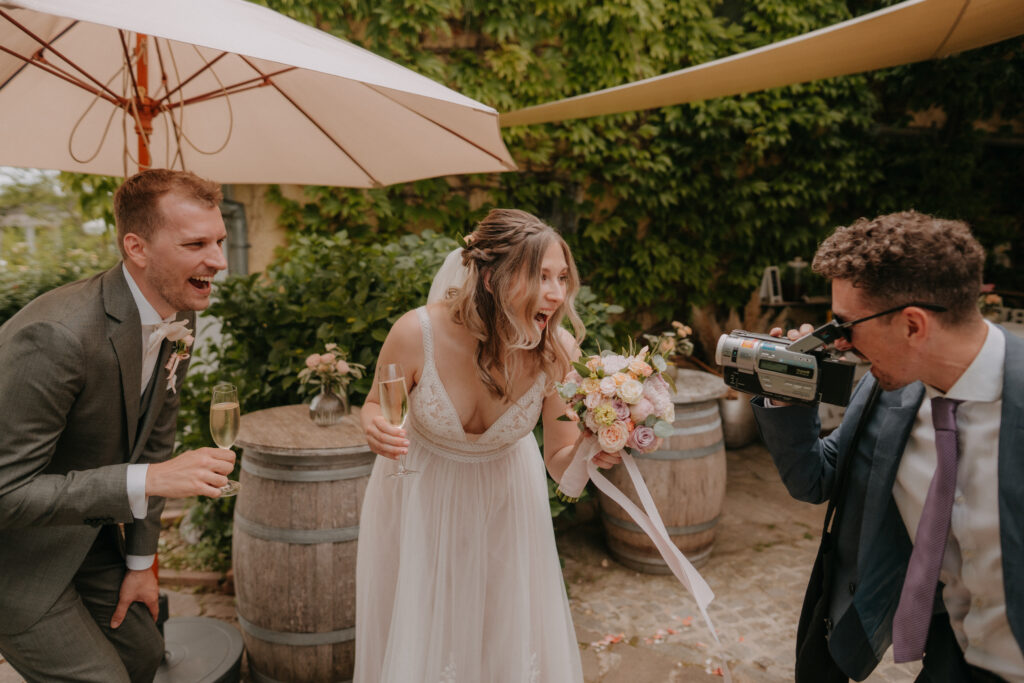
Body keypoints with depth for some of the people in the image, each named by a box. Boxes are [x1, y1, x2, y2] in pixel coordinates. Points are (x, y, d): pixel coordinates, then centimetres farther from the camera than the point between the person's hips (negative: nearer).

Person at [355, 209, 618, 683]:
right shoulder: (417, 333, -29)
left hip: (505, 496, 1)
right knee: (416, 633, 16)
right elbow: (376, 405, -7)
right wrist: (374, 427, -29)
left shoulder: (559, 351, -25)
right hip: (421, 496, -1)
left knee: (510, 633, 17)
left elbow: (559, 463, -13)